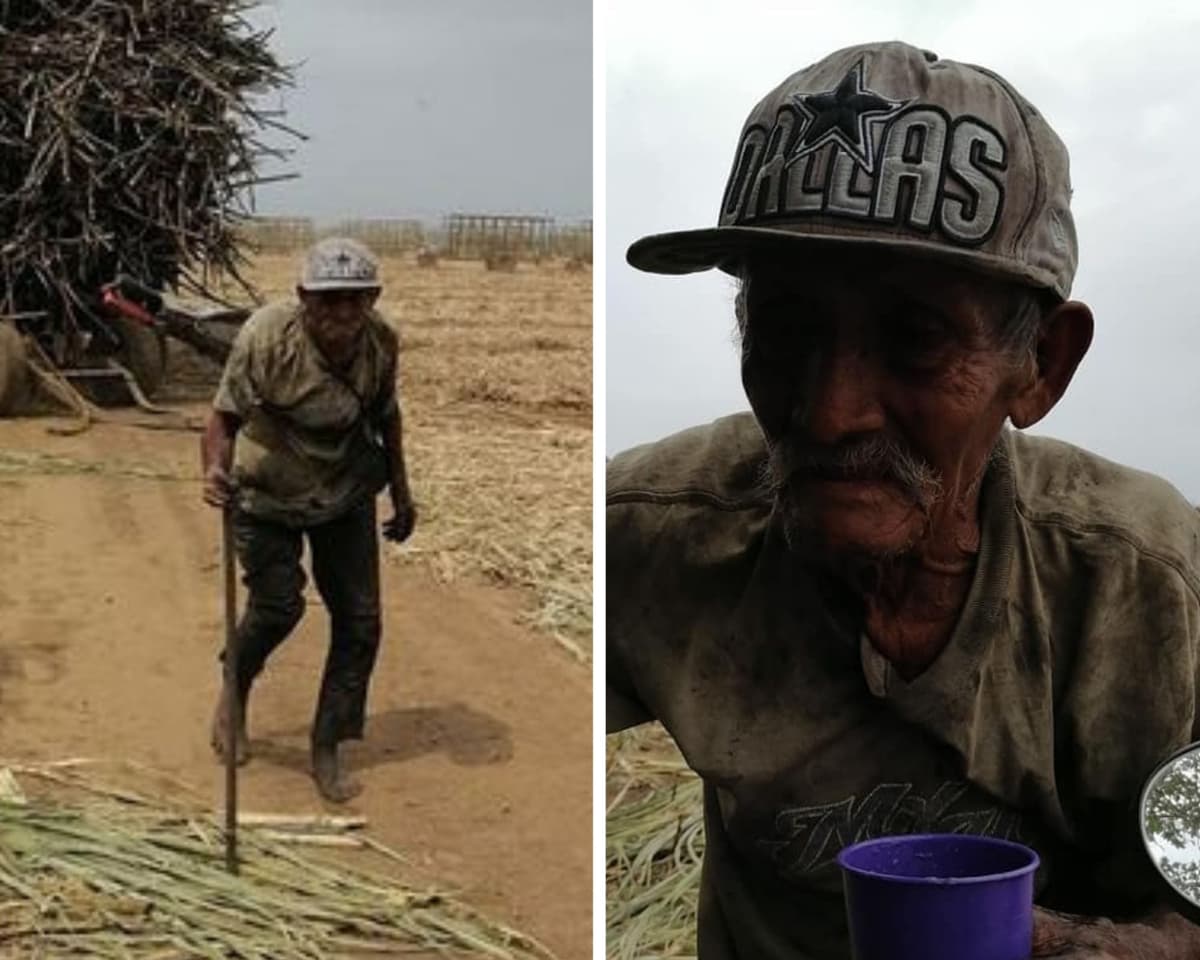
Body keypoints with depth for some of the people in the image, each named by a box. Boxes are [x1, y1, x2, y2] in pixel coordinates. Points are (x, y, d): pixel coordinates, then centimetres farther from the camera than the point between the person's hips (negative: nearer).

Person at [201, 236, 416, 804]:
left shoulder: (381, 341, -14)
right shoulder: (265, 338, -29)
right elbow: (225, 416, -29)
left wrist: (400, 489, 10)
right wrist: (215, 469, -49)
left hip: (346, 492, 4)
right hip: (267, 493, -4)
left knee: (359, 620, 1)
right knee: (277, 604, -10)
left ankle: (327, 750, 19)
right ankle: (233, 693, 25)